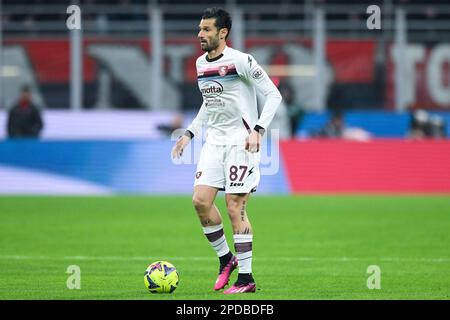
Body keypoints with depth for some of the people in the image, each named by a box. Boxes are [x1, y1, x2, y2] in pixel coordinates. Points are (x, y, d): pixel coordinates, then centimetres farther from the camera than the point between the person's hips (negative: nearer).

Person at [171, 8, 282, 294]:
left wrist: (258, 130, -20)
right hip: (214, 141, 7)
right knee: (201, 200, -6)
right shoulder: (201, 63, 12)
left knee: (235, 209, -8)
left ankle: (246, 279, 0)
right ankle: (226, 259, 13)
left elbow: (274, 95, -10)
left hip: (241, 143, -7)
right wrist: (190, 133, 19)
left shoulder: (240, 61, -11)